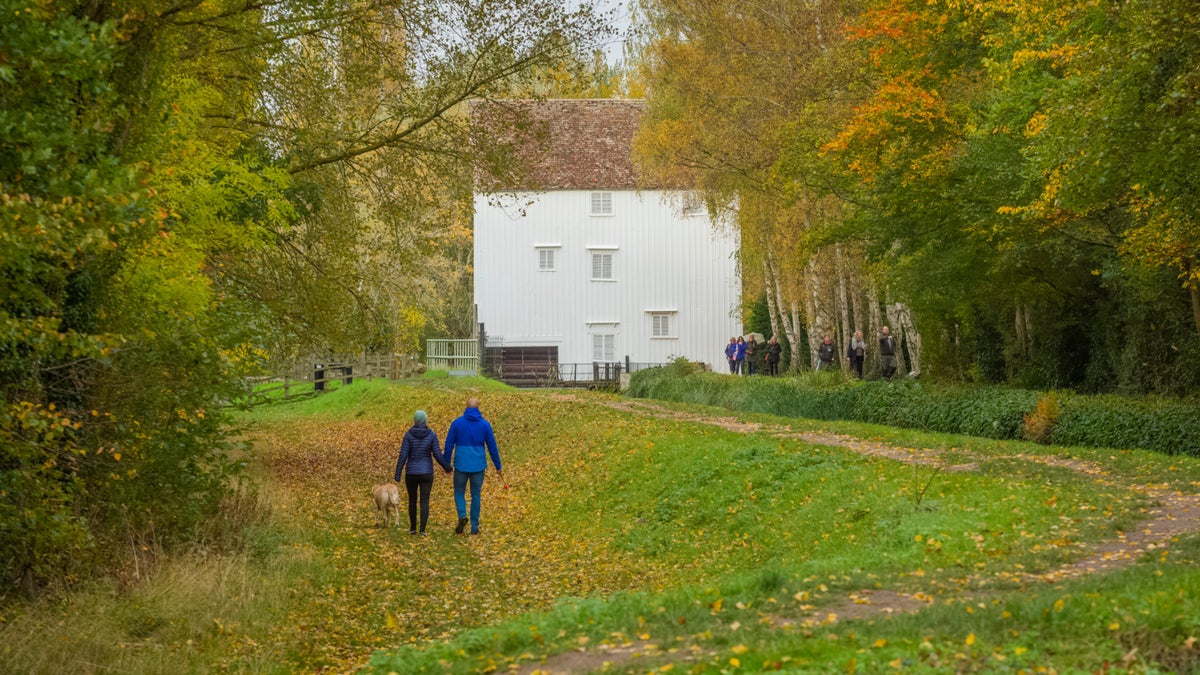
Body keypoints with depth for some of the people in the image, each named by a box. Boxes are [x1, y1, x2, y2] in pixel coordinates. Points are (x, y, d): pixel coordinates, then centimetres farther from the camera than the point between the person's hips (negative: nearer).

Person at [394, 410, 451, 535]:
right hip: (426, 473, 0)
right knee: (424, 502, 1)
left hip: (411, 473, 0)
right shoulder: (431, 435, -5)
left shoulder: (408, 434, -7)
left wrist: (397, 474, -7)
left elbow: (403, 455, -11)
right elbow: (437, 454, -6)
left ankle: (412, 527, 23)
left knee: (412, 500, 19)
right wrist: (447, 467, 12)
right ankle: (422, 529, -12)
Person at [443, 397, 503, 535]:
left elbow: (449, 445, -1)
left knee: (459, 492, 13)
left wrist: (447, 464, 10)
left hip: (461, 464, -1)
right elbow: (492, 447, 1)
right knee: (476, 495, 11)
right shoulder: (485, 424, -2)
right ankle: (474, 526, 11)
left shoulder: (457, 423, -3)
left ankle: (462, 516, -13)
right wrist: (498, 467, 10)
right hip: (478, 465, 1)